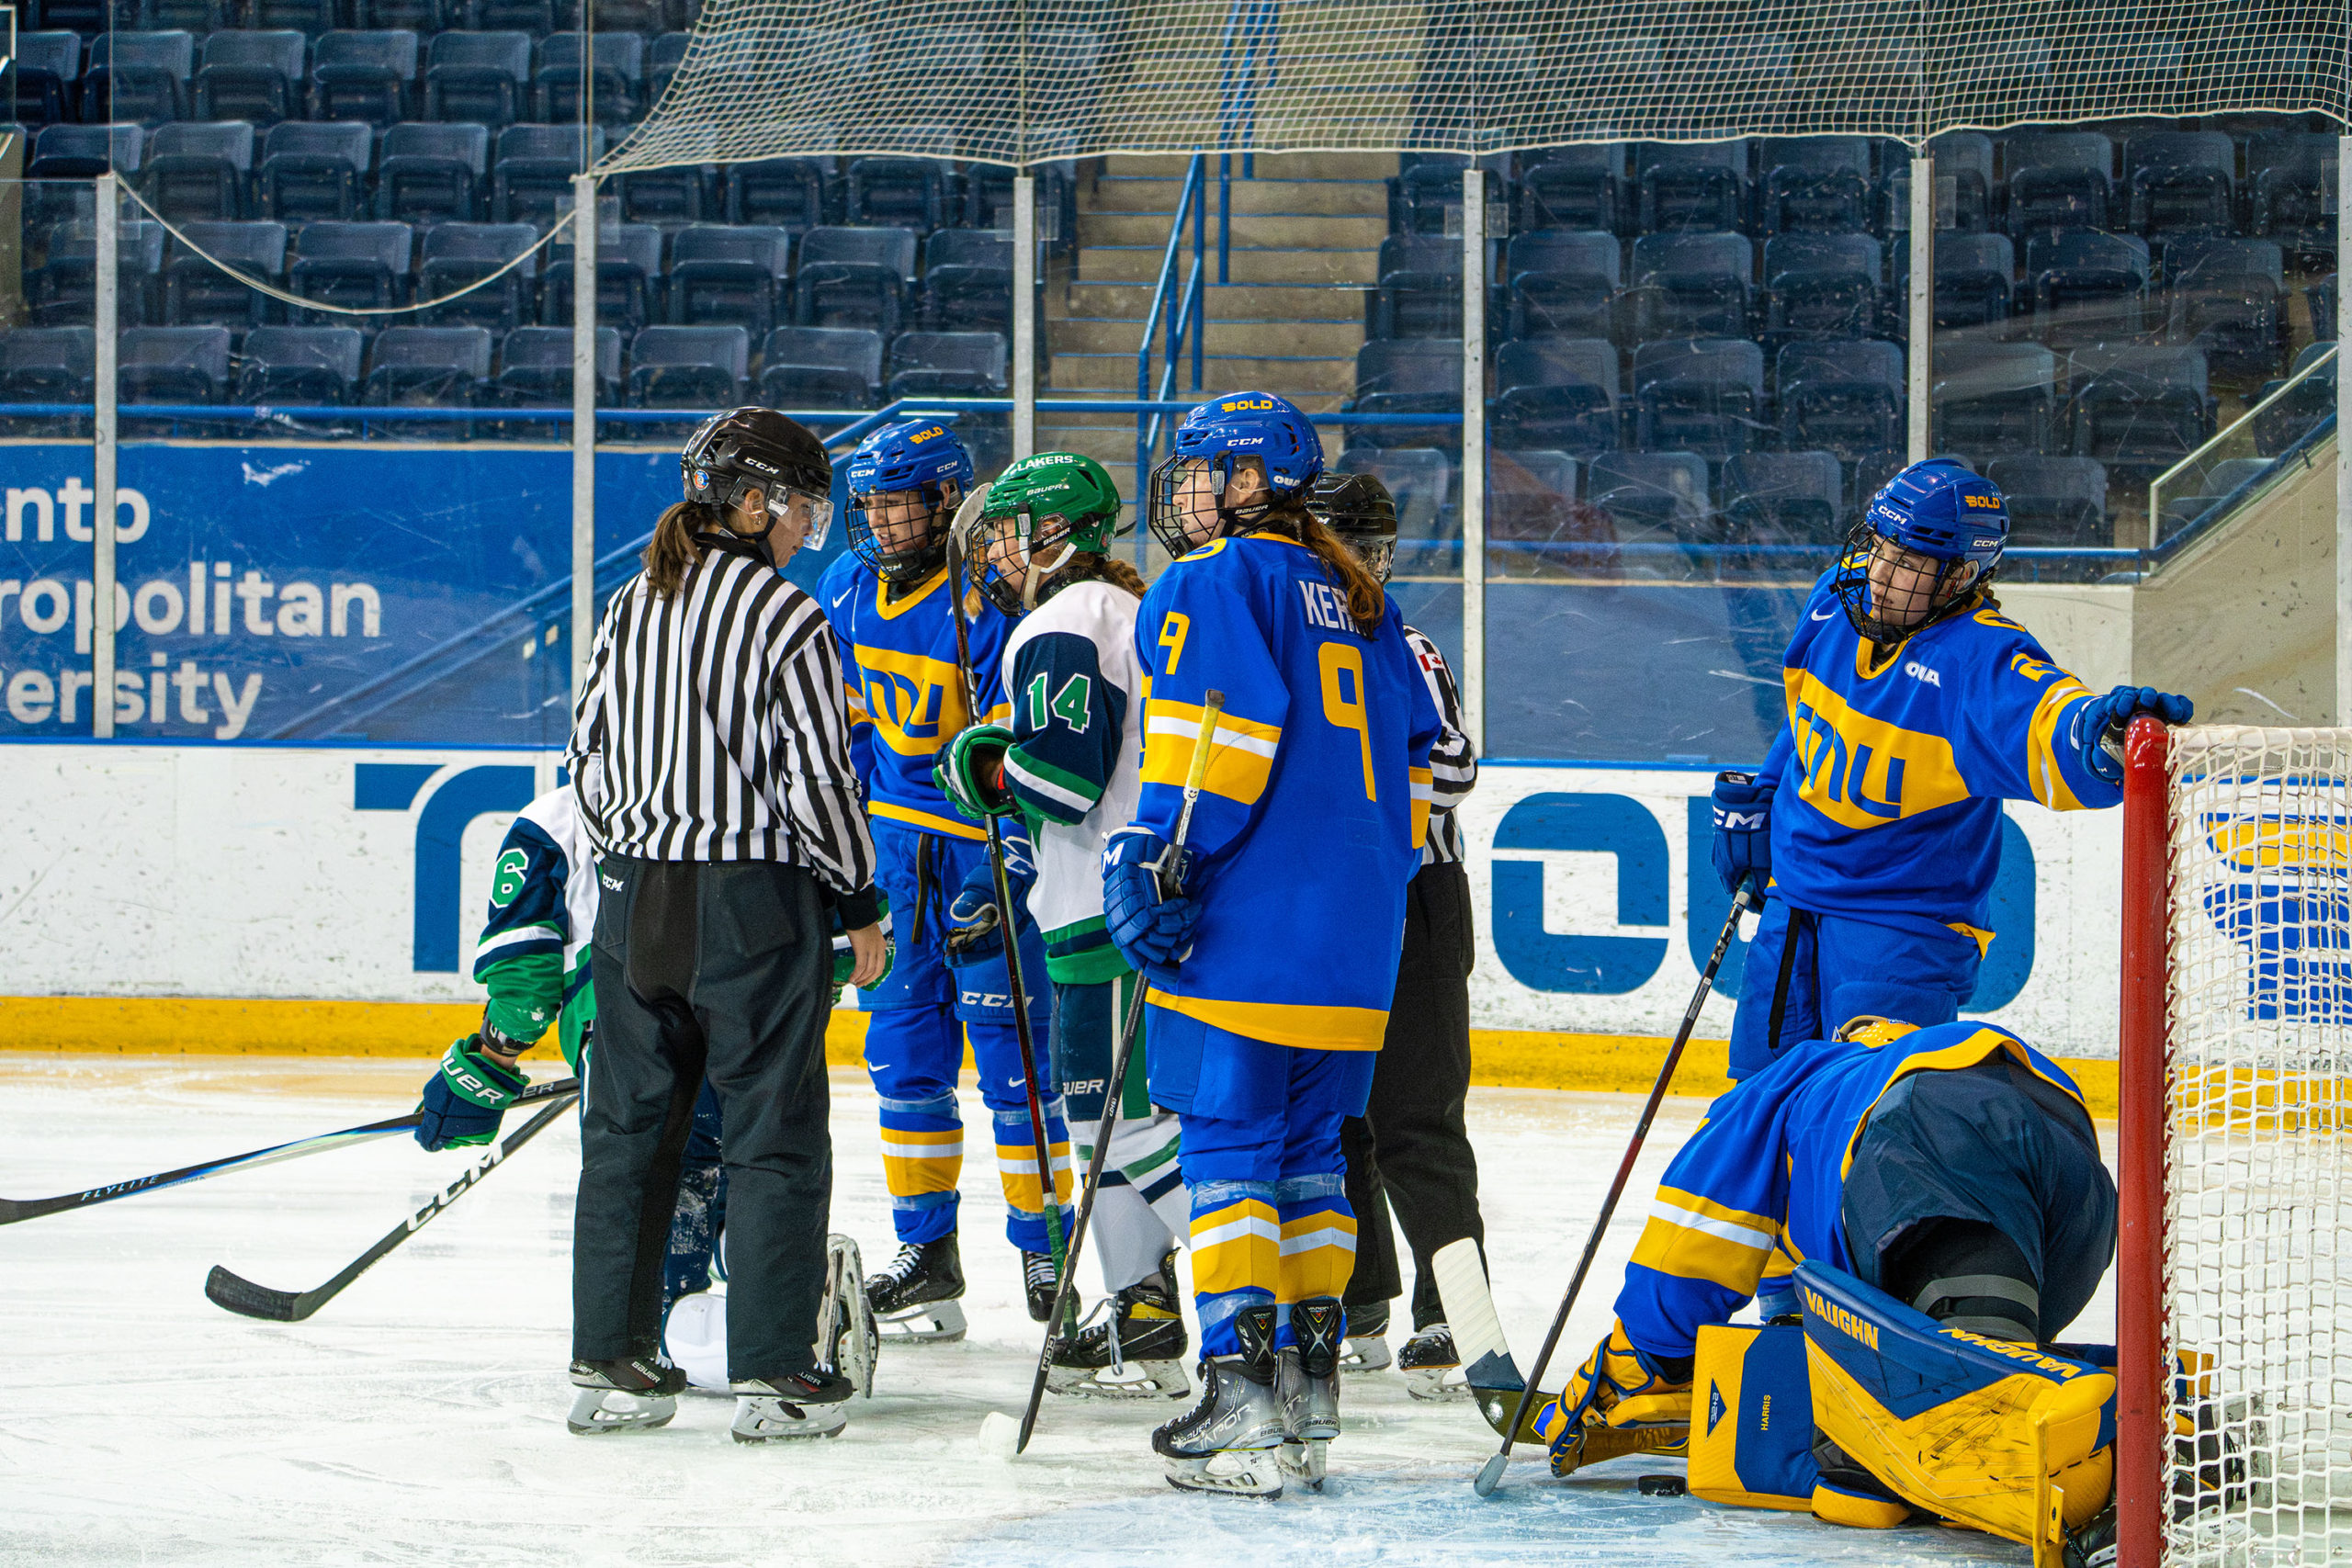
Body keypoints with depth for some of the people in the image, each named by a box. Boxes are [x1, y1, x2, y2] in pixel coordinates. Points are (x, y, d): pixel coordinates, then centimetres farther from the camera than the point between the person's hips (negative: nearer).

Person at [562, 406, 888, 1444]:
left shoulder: (632, 607, 7)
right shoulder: (786, 618, -12)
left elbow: (587, 756, 11)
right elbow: (816, 779, -13)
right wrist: (860, 902, -2)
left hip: (637, 893, 6)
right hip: (754, 895, -6)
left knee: (630, 1125, 11)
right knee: (771, 1132, 1)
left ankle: (611, 1364, 13)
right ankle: (774, 1375, 1)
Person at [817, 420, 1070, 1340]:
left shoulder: (986, 602, -16)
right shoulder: (846, 590, 5)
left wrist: (1009, 860, -24)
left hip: (987, 838, -6)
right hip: (898, 836, 6)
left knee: (1010, 1048, -6)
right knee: (904, 1046, 6)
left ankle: (1042, 1249, 4)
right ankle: (926, 1254, 14)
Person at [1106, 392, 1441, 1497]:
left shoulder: (1213, 584, -5)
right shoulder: (1353, 599, 19)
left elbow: (1216, 729, -17)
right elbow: (1412, 747, 21)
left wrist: (1157, 859, -15)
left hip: (1246, 922, -8)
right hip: (1355, 932, 8)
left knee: (1227, 1147, -6)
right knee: (1306, 1148, 13)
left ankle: (1241, 1392, -13)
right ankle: (1309, 1389, 13)